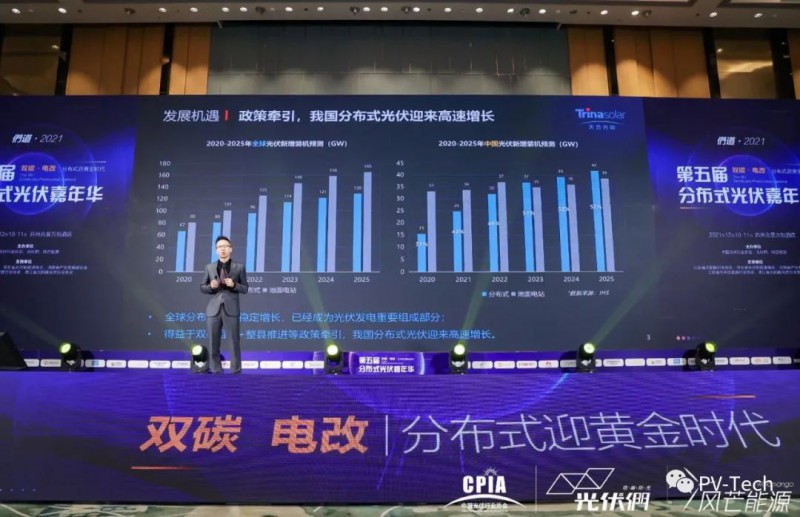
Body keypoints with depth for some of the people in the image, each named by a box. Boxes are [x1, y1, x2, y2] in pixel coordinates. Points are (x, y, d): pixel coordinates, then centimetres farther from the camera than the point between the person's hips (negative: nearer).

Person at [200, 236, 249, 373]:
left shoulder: (239, 267, 4)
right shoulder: (209, 267, 10)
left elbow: (245, 289, 5)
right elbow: (202, 287, 15)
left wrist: (234, 285, -14)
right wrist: (211, 286, -7)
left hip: (231, 310, -2)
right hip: (213, 310, 2)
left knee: (234, 342, 0)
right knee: (213, 343, 6)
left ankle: (236, 371, 10)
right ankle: (216, 371, 17)